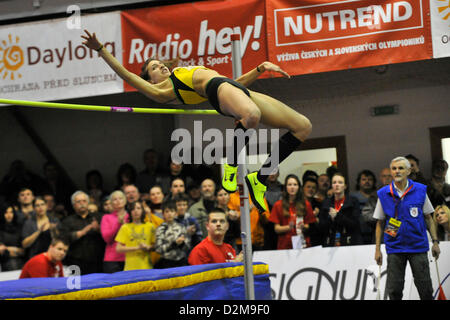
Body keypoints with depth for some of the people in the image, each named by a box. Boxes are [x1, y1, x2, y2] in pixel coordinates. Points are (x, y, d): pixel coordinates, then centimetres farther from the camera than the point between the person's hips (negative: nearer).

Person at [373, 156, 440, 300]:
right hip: (394, 248, 1)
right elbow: (380, 223, 7)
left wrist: (435, 241, 2)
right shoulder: (383, 194, 1)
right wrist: (377, 249, 4)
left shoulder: (420, 190, 0)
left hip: (418, 246, 0)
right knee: (394, 290, 3)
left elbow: (428, 218, 7)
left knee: (425, 289, 3)